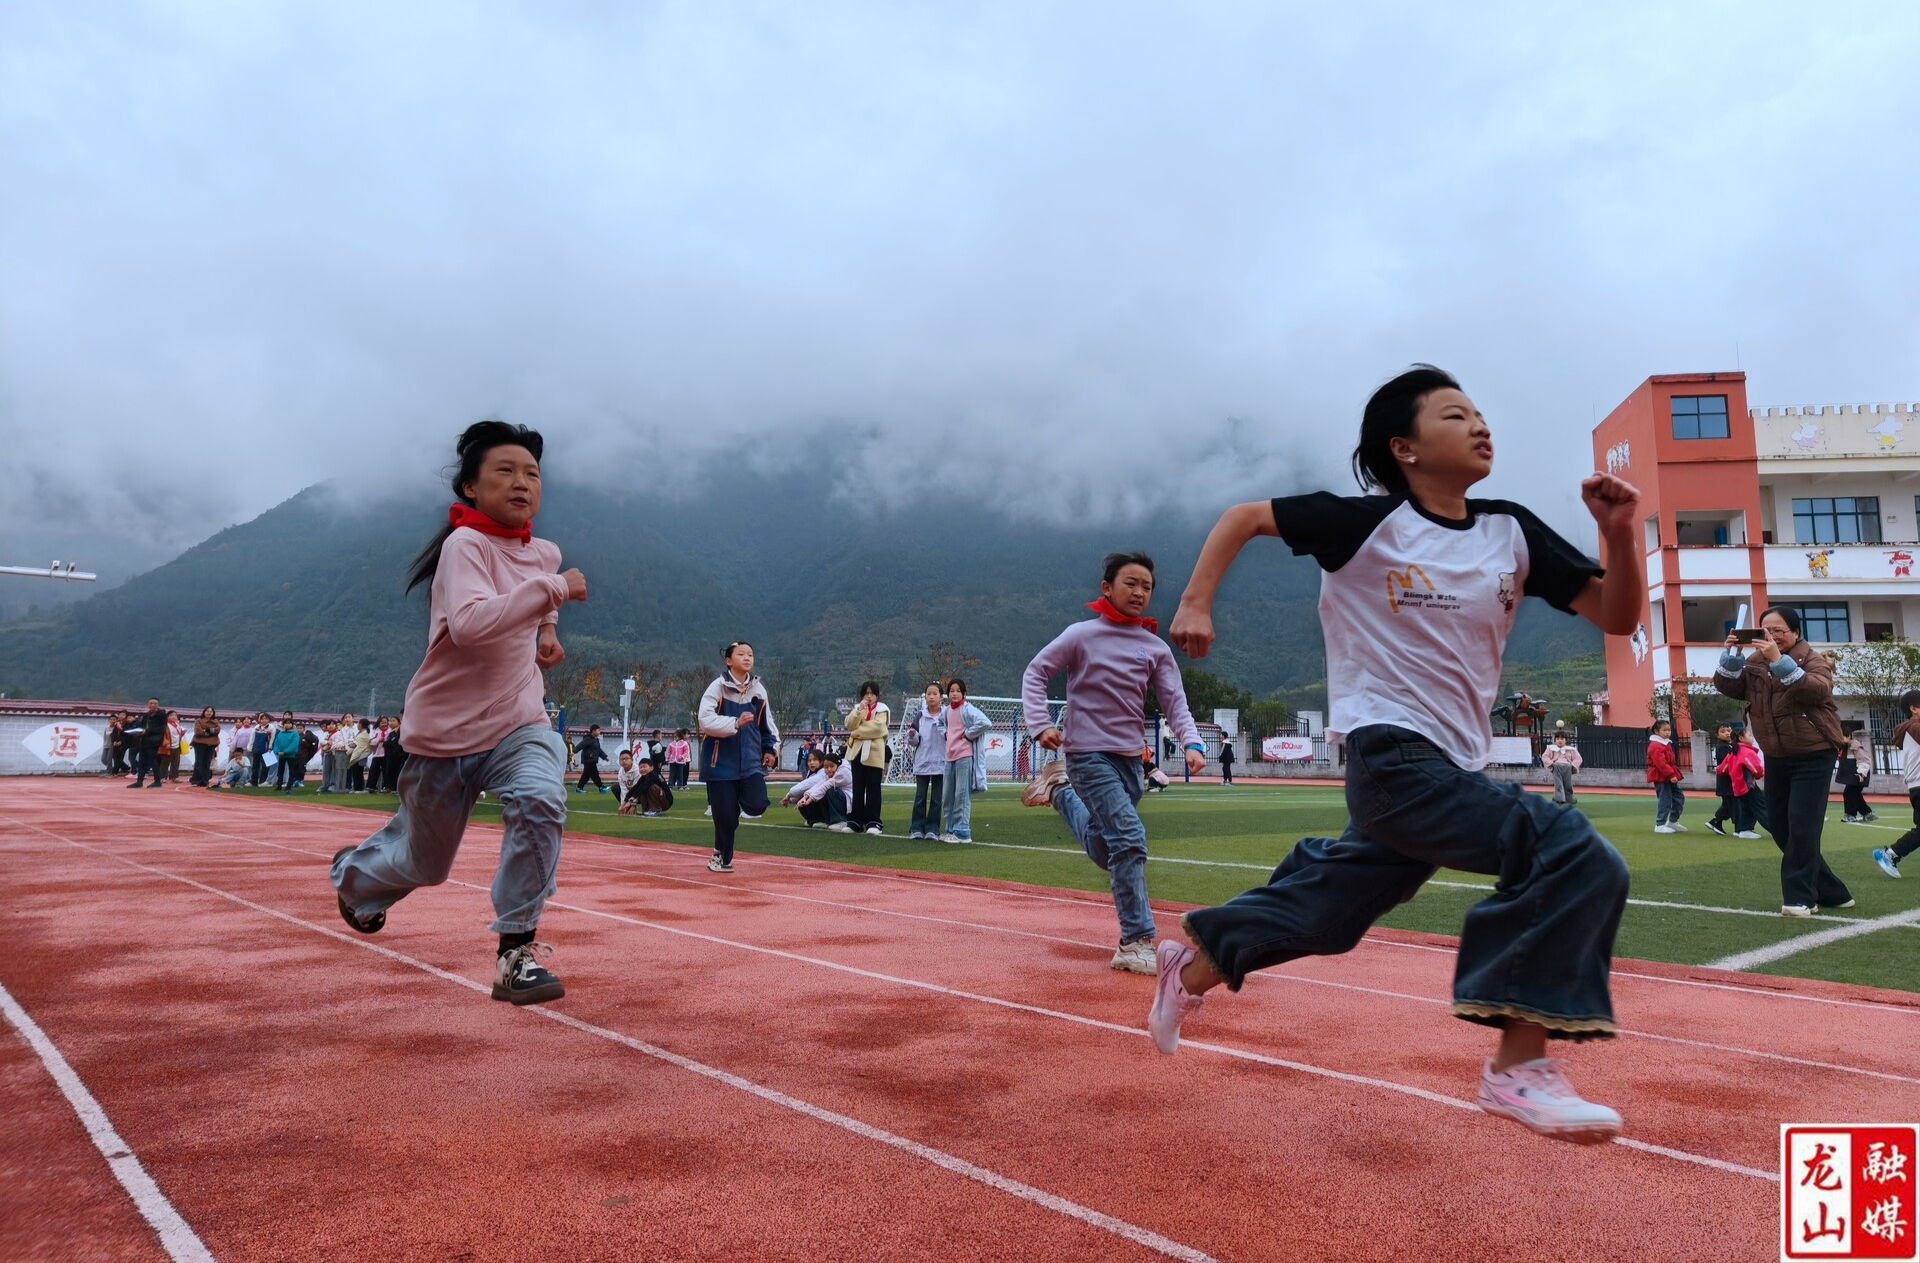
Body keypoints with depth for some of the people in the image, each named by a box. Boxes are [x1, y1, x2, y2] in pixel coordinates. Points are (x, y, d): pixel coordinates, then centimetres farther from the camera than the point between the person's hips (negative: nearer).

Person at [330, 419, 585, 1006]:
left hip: (517, 723, 4)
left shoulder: (545, 553, 2)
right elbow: (470, 623, -38)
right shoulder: (465, 545, -18)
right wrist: (552, 589, -36)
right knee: (423, 863, 16)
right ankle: (353, 874, 53)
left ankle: (516, 952, -20)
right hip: (444, 733, -4)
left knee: (540, 802, -29)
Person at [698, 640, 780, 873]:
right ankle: (723, 857, 22)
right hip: (722, 761, -4)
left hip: (751, 760, 4)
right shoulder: (718, 687, -7)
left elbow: (767, 723, 18)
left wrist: (771, 748, 7)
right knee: (725, 814, -1)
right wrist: (735, 723, -28)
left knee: (757, 805, -14)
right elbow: (705, 721, -18)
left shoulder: (758, 689, 8)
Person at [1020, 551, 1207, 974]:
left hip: (1131, 760, 6)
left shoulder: (1156, 648, 6)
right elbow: (1035, 673, -1)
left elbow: (1174, 703, 1)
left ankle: (1061, 792, 38)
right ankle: (1136, 943, -11)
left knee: (1105, 852, 16)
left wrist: (1193, 743, -17)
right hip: (1088, 754, -6)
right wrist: (1040, 724, -14)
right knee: (1129, 840, -18)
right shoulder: (1083, 635, -6)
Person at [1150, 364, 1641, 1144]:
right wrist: (1196, 603, -6)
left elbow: (1617, 618, 6)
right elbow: (1244, 517, 2)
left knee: (1326, 908, 16)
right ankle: (1518, 1070, -13)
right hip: (1390, 755, -6)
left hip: (1457, 764, 7)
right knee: (1578, 860, -21)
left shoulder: (1512, 533, 6)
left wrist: (1621, 535, -10)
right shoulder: (1367, 523, -8)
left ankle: (1191, 968, 39)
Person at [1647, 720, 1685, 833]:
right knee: (1665, 801, -8)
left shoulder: (1666, 744, 17)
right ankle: (1660, 825, 0)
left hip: (1669, 777, 10)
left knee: (1679, 798, 13)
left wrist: (1673, 774, 17)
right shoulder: (1655, 746, -17)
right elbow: (1660, 763, -26)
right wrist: (1671, 775, -30)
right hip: (1661, 778, -10)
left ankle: (1673, 822, 24)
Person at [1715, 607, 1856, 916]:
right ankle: (1829, 891, 23)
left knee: (1801, 827, -12)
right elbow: (1728, 687, -5)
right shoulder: (1755, 662, 5)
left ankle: (1800, 896, -3)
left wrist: (1779, 661, -38)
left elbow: (1818, 690, -29)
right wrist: (1732, 655, -20)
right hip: (1776, 759, 6)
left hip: (1813, 757, -6)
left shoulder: (1813, 660, -8)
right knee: (1780, 827, 9)